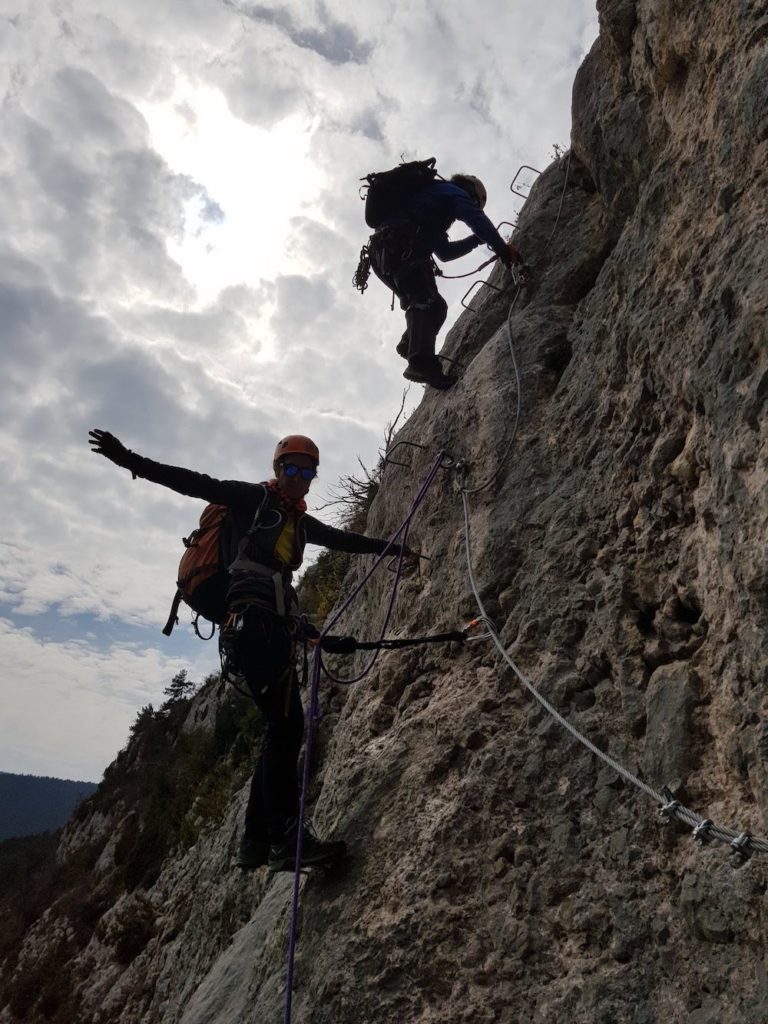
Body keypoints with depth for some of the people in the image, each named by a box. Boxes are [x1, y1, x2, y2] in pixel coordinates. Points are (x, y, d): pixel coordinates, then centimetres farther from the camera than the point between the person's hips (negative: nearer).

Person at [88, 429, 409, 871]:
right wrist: (130, 460, -16)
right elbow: (195, 483, -5)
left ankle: (258, 841, 12)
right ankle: (287, 838, -16)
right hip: (252, 616, -8)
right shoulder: (254, 498, 5)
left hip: (275, 624, 9)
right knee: (286, 724, -17)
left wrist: (390, 548, 45)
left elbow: (344, 539, 38)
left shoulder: (301, 521, 26)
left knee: (282, 729, 5)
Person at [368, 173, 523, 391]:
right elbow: (477, 219, -5)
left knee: (435, 306, 10)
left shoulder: (430, 195, 40)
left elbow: (444, 252, 41)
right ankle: (421, 361, -42)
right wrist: (503, 248, -4)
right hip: (401, 247, -9)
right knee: (426, 300, -24)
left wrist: (477, 239, 40)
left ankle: (409, 346, -7)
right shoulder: (453, 192, 13)